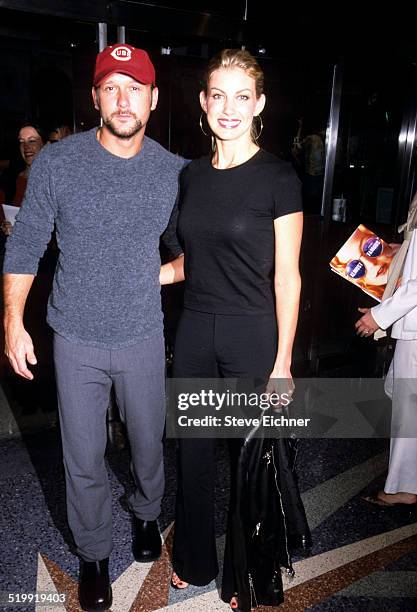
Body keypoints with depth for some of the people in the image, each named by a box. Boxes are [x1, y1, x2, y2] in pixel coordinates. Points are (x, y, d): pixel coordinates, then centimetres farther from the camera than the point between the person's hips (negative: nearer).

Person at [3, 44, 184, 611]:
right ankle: (94, 554, 36)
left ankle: (146, 515, 49)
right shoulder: (56, 163, -7)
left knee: (148, 443, 18)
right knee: (83, 457, 10)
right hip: (76, 339, -1)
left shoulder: (175, 171, -3)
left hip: (143, 337, 2)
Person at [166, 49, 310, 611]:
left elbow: (286, 277, -9)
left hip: (253, 337, -5)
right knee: (192, 452, 16)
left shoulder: (278, 178, -9)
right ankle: (194, 561, 43)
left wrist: (282, 362, -11)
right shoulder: (191, 175, 7)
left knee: (251, 459, 10)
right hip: (194, 332, 5)